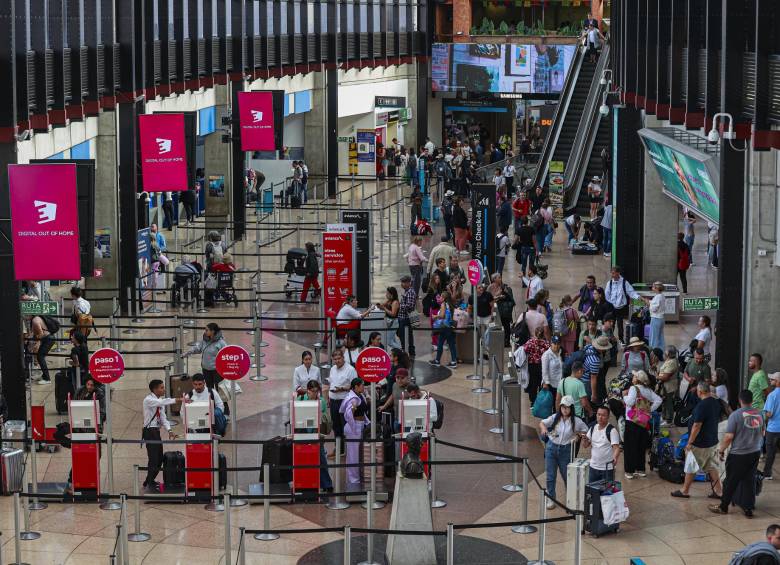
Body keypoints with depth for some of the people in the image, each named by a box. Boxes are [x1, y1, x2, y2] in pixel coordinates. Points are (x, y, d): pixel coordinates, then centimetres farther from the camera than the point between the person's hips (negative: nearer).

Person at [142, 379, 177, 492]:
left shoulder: (160, 401, 11)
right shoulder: (148, 400, -13)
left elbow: (163, 417, 6)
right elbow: (162, 402, -32)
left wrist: (169, 430, -9)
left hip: (157, 431, 8)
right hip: (149, 431, -8)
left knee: (159, 458, 12)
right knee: (153, 458, -9)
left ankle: (149, 482, 27)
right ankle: (150, 485, -1)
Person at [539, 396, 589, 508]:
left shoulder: (576, 421, -6)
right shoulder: (555, 418, -3)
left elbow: (586, 431, 7)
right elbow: (542, 423, 3)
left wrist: (578, 435, -9)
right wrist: (543, 428, -19)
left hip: (565, 450, -1)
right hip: (551, 447, 1)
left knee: (567, 475, 8)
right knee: (550, 476, 4)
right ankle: (550, 499, 16)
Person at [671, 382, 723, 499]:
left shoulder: (702, 405, -24)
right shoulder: (716, 402, 2)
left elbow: (697, 426, -24)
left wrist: (690, 443, -19)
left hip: (700, 444, -8)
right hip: (713, 441, 8)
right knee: (712, 467, 13)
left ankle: (685, 491, 17)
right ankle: (717, 491, 13)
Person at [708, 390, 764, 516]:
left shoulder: (736, 415, -16)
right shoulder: (759, 414, 0)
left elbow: (729, 436, -17)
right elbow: (762, 433, 15)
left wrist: (721, 450, -4)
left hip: (738, 455, -5)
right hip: (755, 453, 5)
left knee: (731, 482, 7)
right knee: (750, 481, 13)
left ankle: (723, 507, 19)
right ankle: (748, 508, 14)